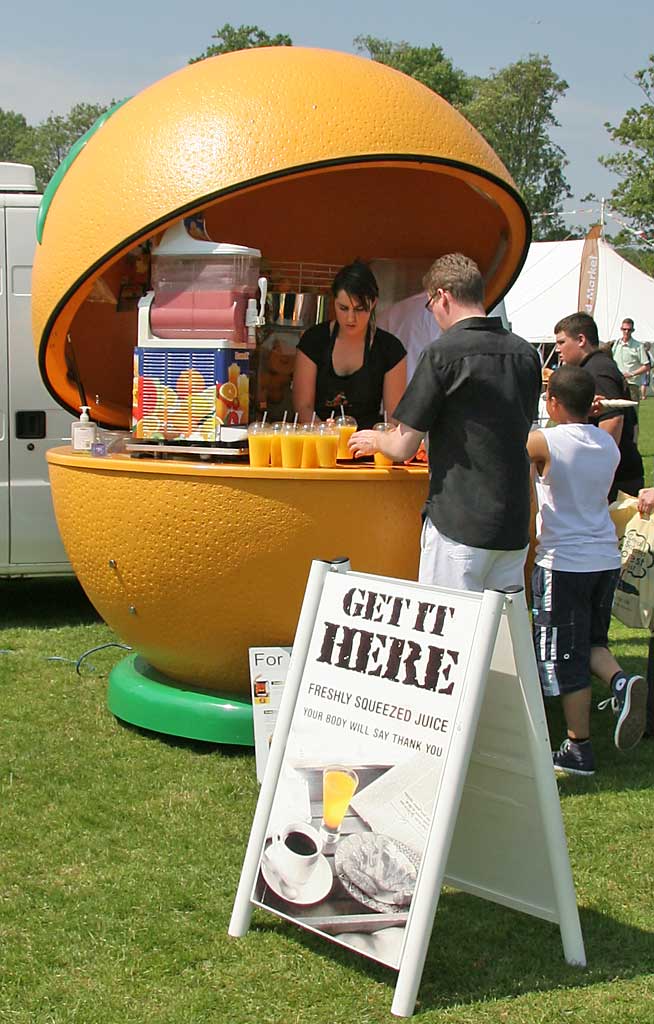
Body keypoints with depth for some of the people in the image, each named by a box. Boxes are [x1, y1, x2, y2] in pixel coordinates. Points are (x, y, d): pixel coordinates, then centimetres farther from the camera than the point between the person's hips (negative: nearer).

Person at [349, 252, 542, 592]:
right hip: (514, 527, 6)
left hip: (459, 525, -6)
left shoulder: (443, 354, -12)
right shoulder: (526, 354, 7)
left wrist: (374, 439, 14)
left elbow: (403, 447, -9)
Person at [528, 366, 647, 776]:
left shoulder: (544, 443, -14)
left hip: (563, 562, -6)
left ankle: (579, 749, 11)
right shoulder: (609, 444, 3)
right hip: (606, 558, 6)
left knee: (566, 657, 4)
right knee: (591, 641, 21)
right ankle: (621, 681, -10)